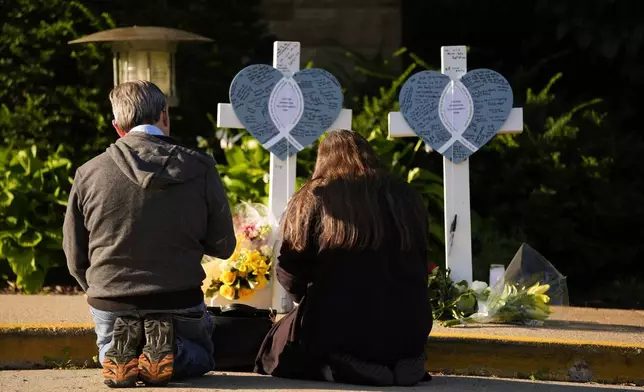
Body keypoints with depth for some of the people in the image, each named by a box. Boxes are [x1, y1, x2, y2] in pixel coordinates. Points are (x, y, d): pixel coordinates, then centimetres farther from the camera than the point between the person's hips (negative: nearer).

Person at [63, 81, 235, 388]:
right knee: (199, 357, 29)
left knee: (109, 353, 34)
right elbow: (223, 246, -1)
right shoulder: (200, 169, -9)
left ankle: (121, 353, -5)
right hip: (179, 302, -1)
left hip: (111, 302, 1)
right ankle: (167, 351, -8)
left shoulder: (89, 173, -8)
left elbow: (75, 257, 1)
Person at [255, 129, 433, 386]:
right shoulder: (407, 199, 6)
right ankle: (398, 365, 4)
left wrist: (310, 300, 22)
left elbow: (290, 273, -1)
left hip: (335, 330, -4)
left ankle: (338, 367, -6)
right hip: (407, 334, 4)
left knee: (278, 346, 25)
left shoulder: (313, 198, -3)